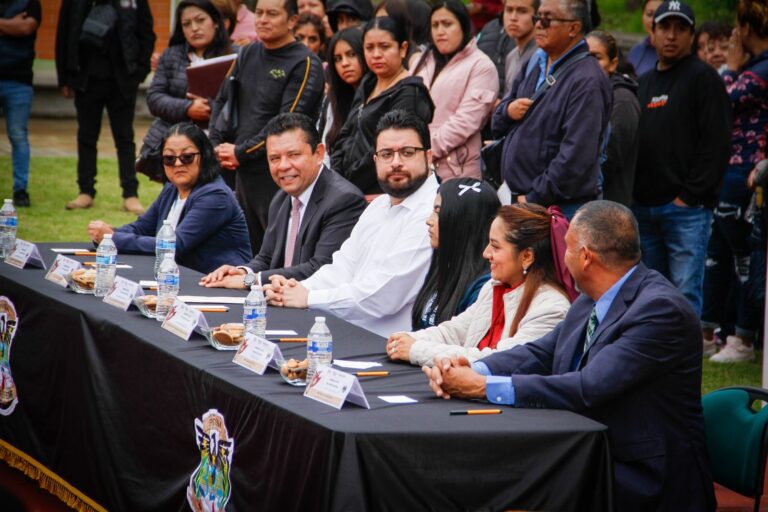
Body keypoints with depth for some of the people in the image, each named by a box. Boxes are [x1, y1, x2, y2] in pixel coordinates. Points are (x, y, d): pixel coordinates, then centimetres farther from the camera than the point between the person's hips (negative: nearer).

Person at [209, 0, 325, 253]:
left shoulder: (305, 64, -9)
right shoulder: (248, 54, 13)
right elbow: (221, 103, 18)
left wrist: (240, 153, -11)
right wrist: (219, 148, 3)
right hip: (243, 173, 7)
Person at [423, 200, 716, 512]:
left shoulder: (661, 309, -20)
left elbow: (589, 389, -26)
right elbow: (540, 353, 11)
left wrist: (484, 386, -22)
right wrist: (473, 370, -10)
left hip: (646, 481, -8)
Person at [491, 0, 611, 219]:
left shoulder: (586, 81, -15)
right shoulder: (536, 62, 13)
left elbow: (576, 157, -22)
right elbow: (498, 125, 22)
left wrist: (534, 199, -17)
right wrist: (508, 111, -3)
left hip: (560, 209, -8)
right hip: (520, 200, 8)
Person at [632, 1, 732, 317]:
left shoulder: (704, 78, -2)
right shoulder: (644, 83, 19)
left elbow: (716, 144, -10)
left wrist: (689, 196, -14)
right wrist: (632, 195, 8)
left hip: (687, 208, -7)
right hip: (643, 208, 7)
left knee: (685, 292, -8)